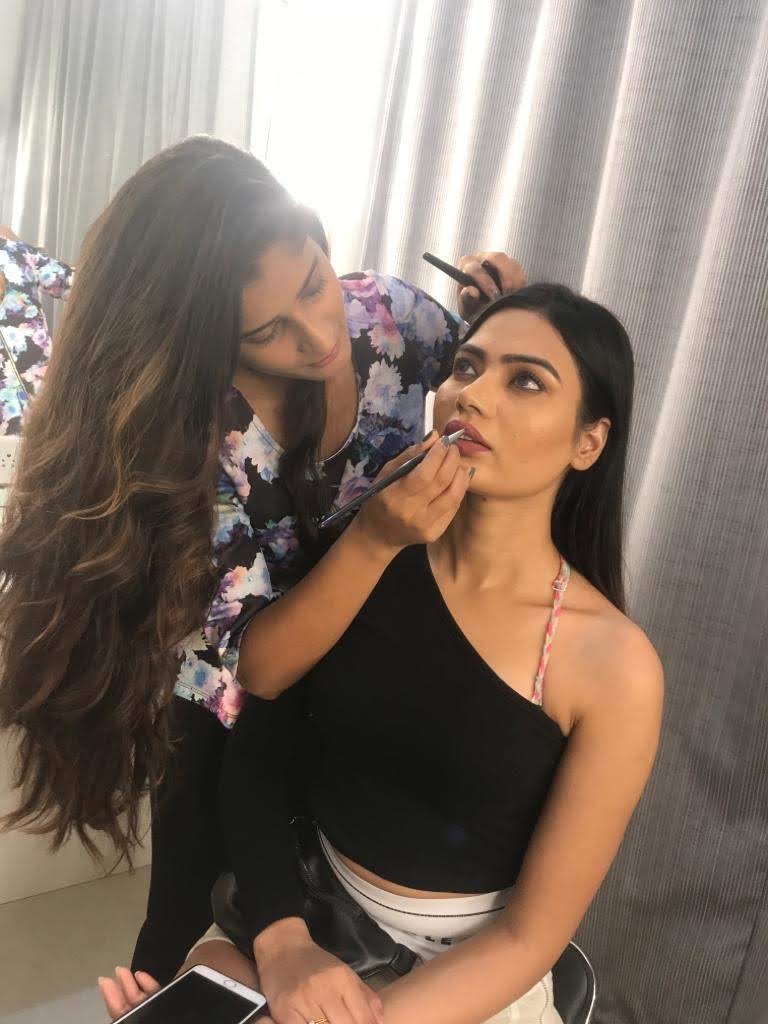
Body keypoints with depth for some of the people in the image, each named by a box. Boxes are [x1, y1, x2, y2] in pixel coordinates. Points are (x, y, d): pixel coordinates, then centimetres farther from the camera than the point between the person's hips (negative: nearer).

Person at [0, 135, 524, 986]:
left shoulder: (391, 314, -21)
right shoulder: (182, 433, -32)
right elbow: (259, 668, -29)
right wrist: (375, 536, -44)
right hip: (237, 728, -3)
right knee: (196, 938, 21)